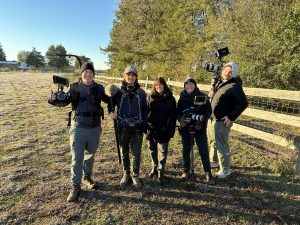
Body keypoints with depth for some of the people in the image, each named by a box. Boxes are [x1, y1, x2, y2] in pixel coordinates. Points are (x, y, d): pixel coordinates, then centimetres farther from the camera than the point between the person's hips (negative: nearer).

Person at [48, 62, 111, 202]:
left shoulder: (99, 88, 1)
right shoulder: (74, 87, -3)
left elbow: (108, 100, 13)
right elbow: (65, 101, -9)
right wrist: (54, 99, -28)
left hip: (95, 128, 2)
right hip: (79, 127, -2)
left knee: (90, 155, 18)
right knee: (77, 158, 1)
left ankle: (87, 177, 40)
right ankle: (75, 186, 15)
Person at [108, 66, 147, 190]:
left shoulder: (141, 93, 4)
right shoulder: (119, 92, 2)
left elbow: (145, 110, 7)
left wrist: (144, 126, 0)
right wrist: (111, 112, -9)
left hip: (137, 128, 0)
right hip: (123, 128, 0)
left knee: (136, 154, 3)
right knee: (124, 153, 12)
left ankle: (135, 176, 21)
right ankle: (126, 174, 30)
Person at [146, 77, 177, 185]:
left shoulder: (170, 99, -1)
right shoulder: (150, 97, 5)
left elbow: (172, 116, -2)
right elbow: (145, 112, 4)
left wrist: (171, 131, -8)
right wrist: (146, 126, -5)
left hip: (163, 130, -2)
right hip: (152, 130, 3)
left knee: (162, 152, 1)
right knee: (153, 150, 16)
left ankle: (161, 173, 11)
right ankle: (154, 168, 34)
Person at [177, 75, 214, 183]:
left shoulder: (203, 96, -4)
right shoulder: (182, 97, 2)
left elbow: (209, 111, -2)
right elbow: (178, 112, 3)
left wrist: (203, 118, -21)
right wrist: (182, 118, -18)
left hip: (200, 128, -2)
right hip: (186, 128, 2)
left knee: (204, 151, 3)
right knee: (186, 150, 13)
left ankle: (208, 172, 16)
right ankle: (186, 170, 29)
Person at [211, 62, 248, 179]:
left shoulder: (234, 86, -15)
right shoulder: (220, 82, 9)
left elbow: (243, 103, -17)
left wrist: (231, 117, -19)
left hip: (223, 121, -9)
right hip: (215, 118, 9)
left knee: (222, 145, 1)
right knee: (218, 143, 21)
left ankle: (225, 170, 17)